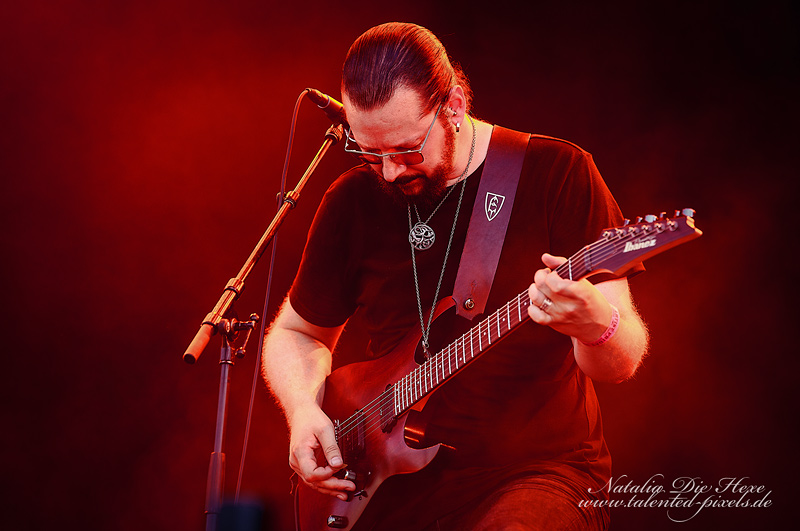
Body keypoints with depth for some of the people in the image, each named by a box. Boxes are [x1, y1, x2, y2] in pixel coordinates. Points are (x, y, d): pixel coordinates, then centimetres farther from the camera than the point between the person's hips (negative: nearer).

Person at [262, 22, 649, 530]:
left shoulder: (556, 173, -5)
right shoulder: (352, 202, 5)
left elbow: (621, 363, -8)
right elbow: (296, 333, 20)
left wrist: (597, 323, -31)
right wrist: (304, 409, 0)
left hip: (542, 470, -4)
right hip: (395, 484, 4)